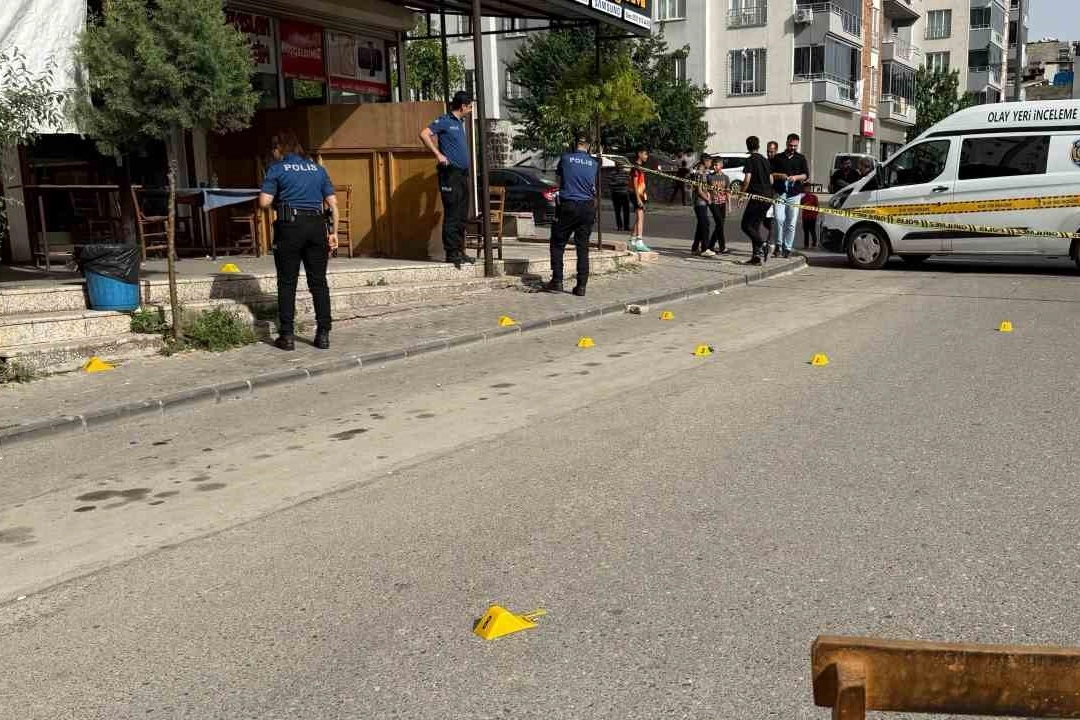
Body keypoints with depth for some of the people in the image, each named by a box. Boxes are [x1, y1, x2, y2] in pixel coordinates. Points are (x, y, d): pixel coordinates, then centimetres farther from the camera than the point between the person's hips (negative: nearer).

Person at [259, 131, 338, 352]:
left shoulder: (277, 168, 2)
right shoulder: (318, 169, 14)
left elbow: (264, 202, -6)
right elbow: (333, 203, 8)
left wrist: (277, 200, 15)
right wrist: (334, 232, 11)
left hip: (290, 226, -3)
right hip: (317, 226, 3)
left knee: (287, 283, 4)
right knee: (318, 282, 7)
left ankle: (287, 336, 4)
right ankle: (323, 334, 7)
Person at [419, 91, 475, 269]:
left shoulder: (460, 122, 18)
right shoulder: (444, 121, -7)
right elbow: (424, 134, -18)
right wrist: (438, 154, -19)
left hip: (462, 174, 9)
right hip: (450, 173, -9)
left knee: (462, 216, 10)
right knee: (452, 215, -7)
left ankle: (460, 251, 16)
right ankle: (451, 253, -5)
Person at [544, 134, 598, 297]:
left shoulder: (565, 158, -2)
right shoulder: (593, 163, 3)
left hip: (568, 206, -2)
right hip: (587, 208, 2)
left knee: (558, 244, 9)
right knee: (583, 247, 6)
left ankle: (557, 282, 4)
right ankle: (581, 286, 4)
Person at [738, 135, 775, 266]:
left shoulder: (750, 160, -6)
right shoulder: (765, 160, 16)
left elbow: (747, 179, -15)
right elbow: (771, 181, 18)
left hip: (757, 197, -7)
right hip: (768, 198, 7)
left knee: (746, 225, -3)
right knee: (755, 226, 12)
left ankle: (762, 245, -21)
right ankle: (758, 255, 8)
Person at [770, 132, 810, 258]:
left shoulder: (801, 158, 13)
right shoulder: (777, 158, 11)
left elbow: (806, 175, 6)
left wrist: (796, 177, -13)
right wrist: (780, 176, -12)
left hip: (794, 194, 1)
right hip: (780, 193, -1)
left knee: (791, 223, 1)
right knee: (779, 219, -16)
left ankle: (788, 247, 8)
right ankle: (779, 244, 0)